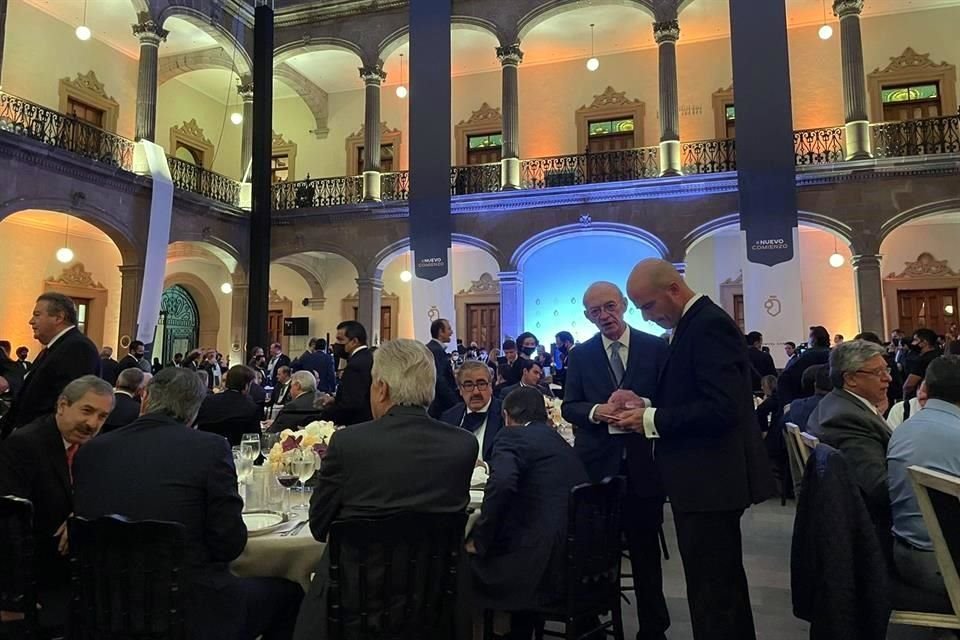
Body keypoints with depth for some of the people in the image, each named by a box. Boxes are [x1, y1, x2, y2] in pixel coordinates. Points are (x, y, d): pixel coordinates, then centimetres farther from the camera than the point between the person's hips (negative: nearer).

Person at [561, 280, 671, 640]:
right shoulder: (580, 355, 5)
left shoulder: (656, 348, 1)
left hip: (643, 463, 0)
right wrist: (595, 412, -17)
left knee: (645, 546, 12)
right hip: (596, 463, 1)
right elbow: (569, 407, 2)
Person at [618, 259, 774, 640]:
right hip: (707, 478, 10)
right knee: (724, 584, 22)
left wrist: (652, 419, -19)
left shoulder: (709, 325, -17)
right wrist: (647, 406, 3)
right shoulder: (695, 324, 13)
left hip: (710, 480, -10)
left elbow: (721, 407, -26)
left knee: (711, 592, 0)